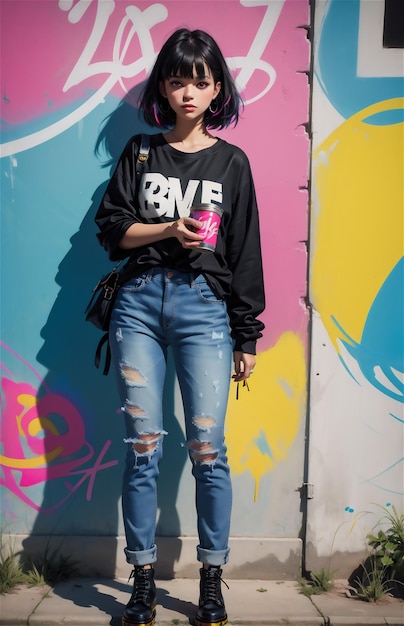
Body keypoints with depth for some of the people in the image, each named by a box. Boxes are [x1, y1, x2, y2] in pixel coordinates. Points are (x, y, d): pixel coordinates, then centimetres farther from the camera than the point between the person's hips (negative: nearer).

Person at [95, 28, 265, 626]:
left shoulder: (231, 162, 9)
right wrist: (168, 230, -10)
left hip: (204, 307, -1)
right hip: (140, 301, 1)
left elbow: (245, 253, 6)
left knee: (207, 449, -3)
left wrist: (247, 338, 4)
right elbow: (111, 228, 7)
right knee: (144, 447, 1)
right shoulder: (140, 153, 12)